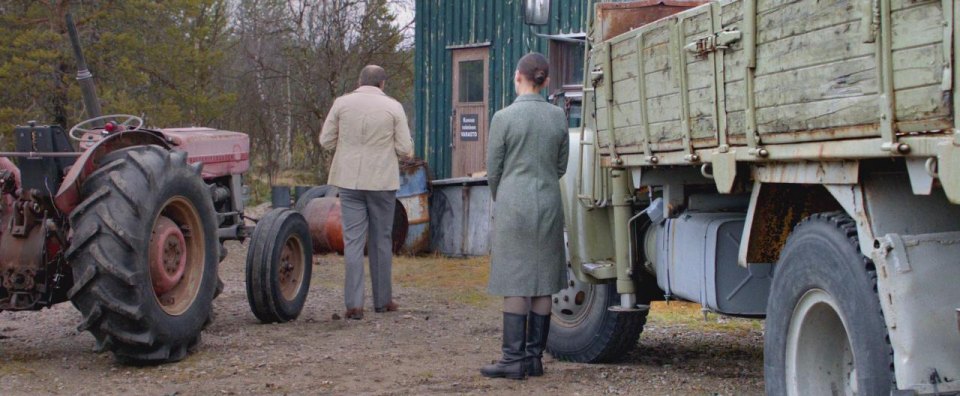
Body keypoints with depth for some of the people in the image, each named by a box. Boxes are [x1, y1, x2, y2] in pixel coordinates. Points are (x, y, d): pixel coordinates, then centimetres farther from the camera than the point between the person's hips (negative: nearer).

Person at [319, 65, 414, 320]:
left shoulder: (342, 103, -1)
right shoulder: (393, 107, -4)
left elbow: (326, 141, 3)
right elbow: (405, 149, -4)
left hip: (349, 180, 1)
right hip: (382, 181, -1)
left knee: (353, 240, 1)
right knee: (381, 241, 12)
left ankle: (354, 304, -6)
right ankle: (382, 300, 19)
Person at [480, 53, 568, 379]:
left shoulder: (503, 118, -9)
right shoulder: (557, 116, 3)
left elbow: (493, 170, -2)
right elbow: (561, 166, 11)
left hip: (514, 205, -4)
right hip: (549, 204, 4)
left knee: (514, 282, -2)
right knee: (543, 282, 7)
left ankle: (515, 358, -3)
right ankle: (535, 357, 11)